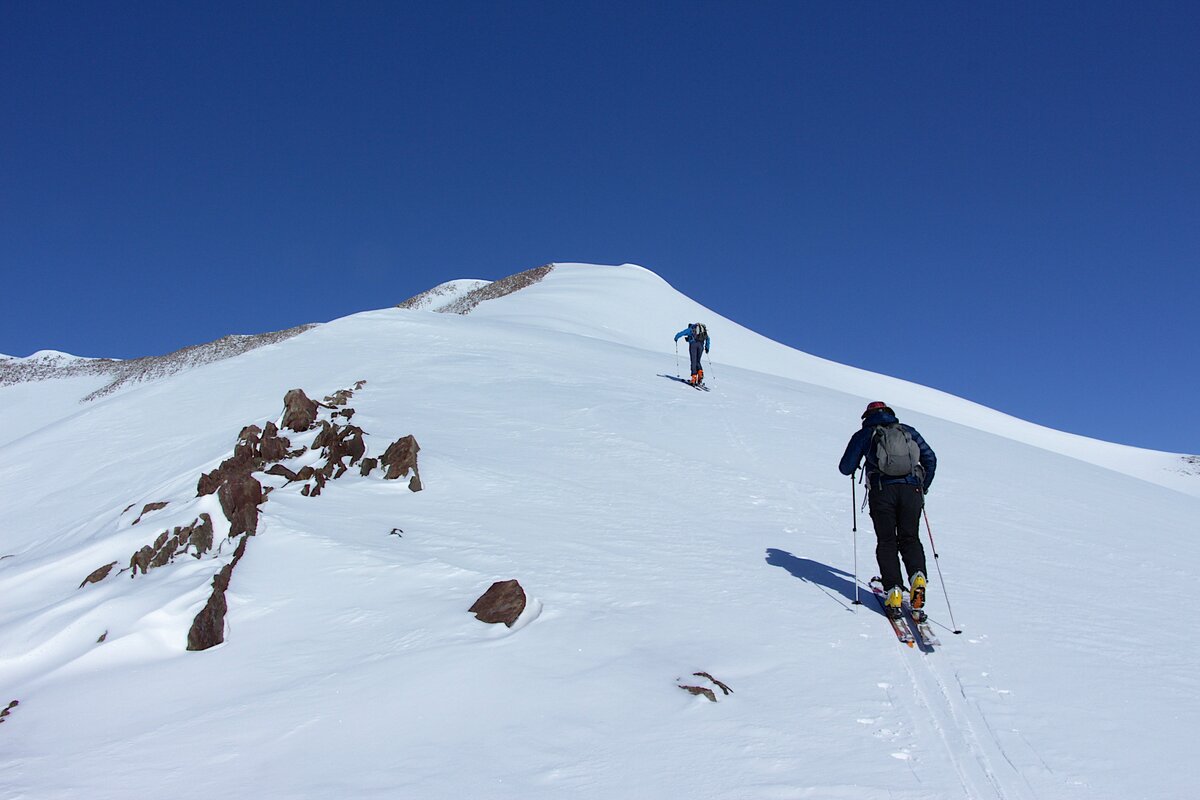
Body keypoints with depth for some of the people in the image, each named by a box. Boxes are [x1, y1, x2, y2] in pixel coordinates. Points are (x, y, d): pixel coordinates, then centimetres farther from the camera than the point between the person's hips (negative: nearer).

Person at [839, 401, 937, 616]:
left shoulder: (864, 434, 12)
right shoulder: (909, 431, 19)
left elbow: (846, 468, 8)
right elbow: (930, 459, 18)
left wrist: (855, 464, 31)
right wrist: (923, 488, 28)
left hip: (882, 491, -2)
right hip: (911, 490, 2)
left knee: (887, 542, 7)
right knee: (910, 539, 12)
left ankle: (894, 590, -7)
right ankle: (918, 577, -15)